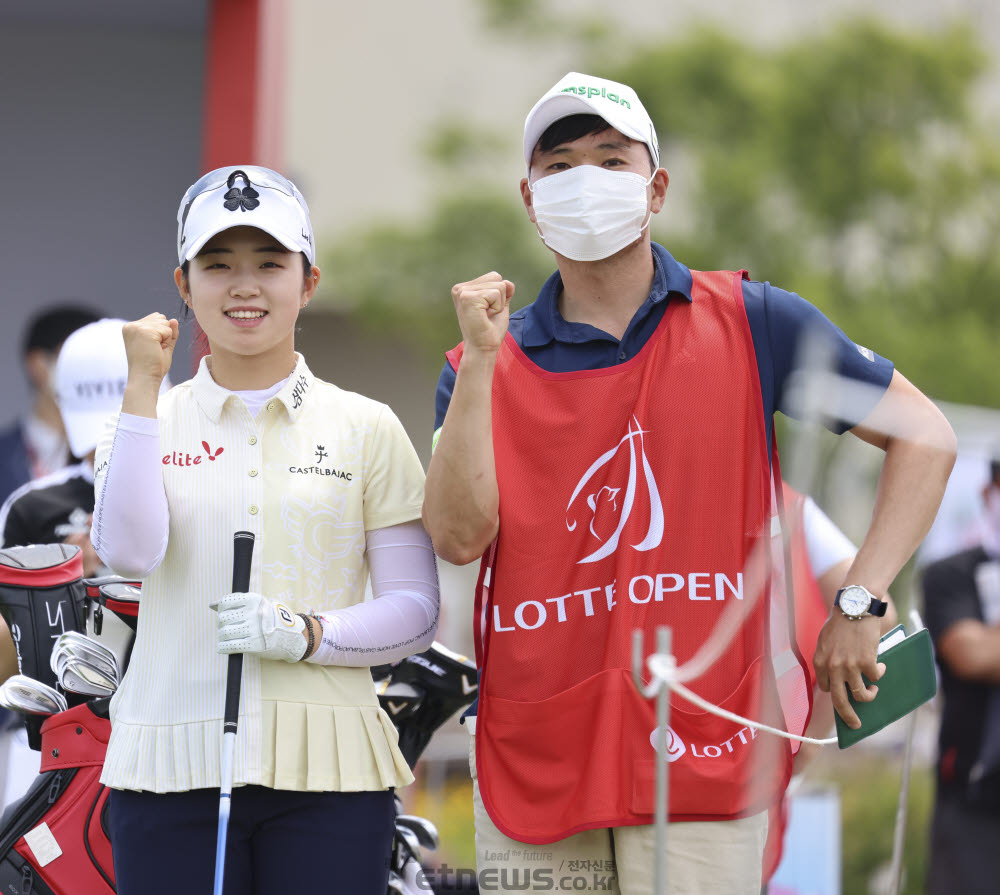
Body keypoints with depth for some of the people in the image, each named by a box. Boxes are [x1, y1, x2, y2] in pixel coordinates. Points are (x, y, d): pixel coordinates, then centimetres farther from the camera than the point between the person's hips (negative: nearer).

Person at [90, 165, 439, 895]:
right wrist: (144, 389, -7)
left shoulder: (366, 429, 7)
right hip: (173, 770, 1)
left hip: (325, 772, -1)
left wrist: (307, 635, -13)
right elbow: (131, 552, -8)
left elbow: (416, 613, 4)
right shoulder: (151, 422, 11)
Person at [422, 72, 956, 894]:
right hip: (531, 757, 2)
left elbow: (923, 436, 7)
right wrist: (479, 359, -11)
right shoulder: (487, 365, 7)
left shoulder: (749, 325, 4)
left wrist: (859, 606, -2)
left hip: (701, 755, -2)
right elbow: (459, 537, -7)